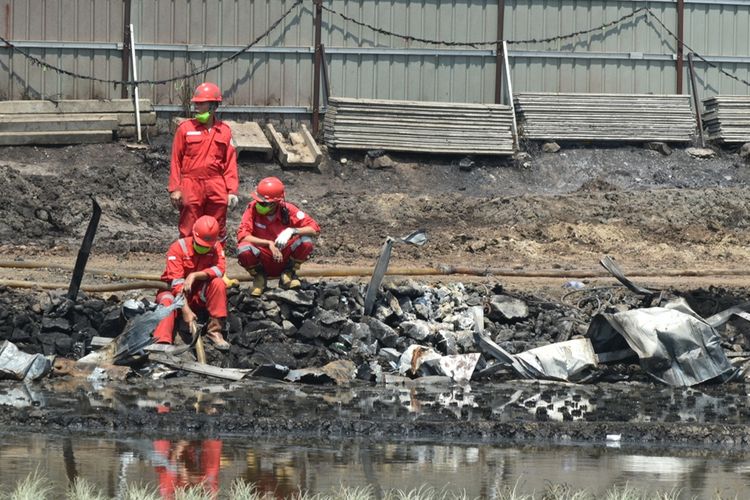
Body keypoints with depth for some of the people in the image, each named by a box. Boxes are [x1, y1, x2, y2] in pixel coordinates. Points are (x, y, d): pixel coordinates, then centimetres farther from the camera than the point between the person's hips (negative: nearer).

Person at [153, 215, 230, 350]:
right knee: (167, 302, -36)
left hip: (200, 296, 3)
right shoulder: (178, 248, -18)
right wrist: (186, 310, -38)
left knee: (218, 283, -25)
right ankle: (162, 343, -56)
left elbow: (220, 269, -22)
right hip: (177, 293, -3)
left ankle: (215, 331, -20)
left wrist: (194, 276, -35)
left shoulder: (216, 247, -5)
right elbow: (176, 282, -27)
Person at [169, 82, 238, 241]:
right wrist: (175, 189, -3)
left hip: (216, 187, 2)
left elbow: (230, 162, 6)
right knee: (189, 233, -1)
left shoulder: (224, 131, 7)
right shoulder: (185, 128, 2)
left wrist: (232, 190, -1)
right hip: (191, 186, -2)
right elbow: (176, 160, 3)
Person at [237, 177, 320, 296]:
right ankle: (259, 277, 0)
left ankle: (288, 273, 1)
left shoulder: (287, 210, -11)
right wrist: (269, 243, -32)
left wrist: (292, 231, -32)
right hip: (262, 262, -1)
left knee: (306, 242, -25)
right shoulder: (253, 208, -13)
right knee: (244, 250, -33)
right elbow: (242, 236, -23)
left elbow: (315, 229, -15)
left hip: (283, 259, 1)